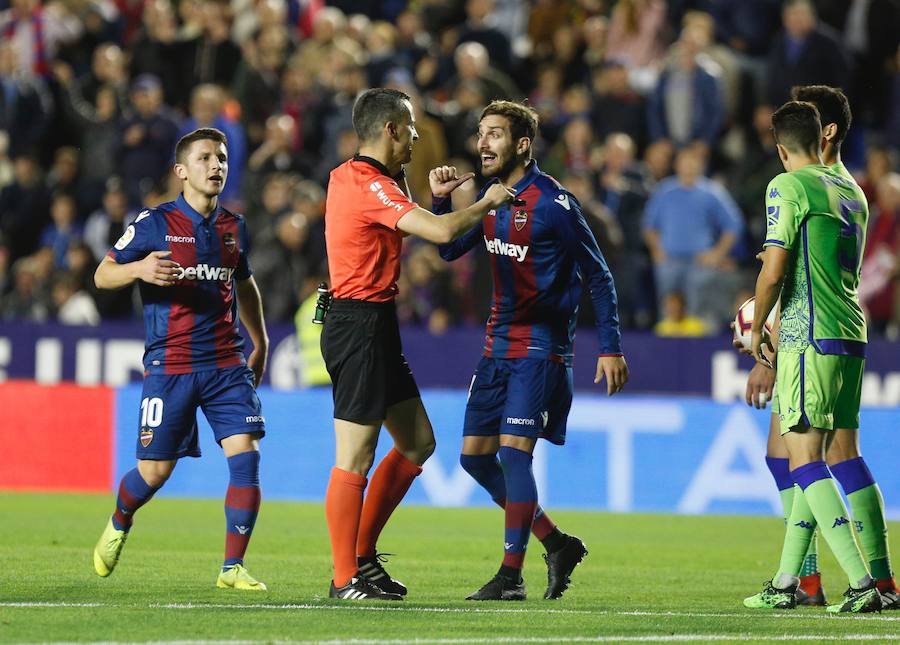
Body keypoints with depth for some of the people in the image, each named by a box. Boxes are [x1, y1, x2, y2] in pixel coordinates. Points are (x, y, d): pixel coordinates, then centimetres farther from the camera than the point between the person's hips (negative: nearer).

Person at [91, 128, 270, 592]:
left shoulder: (234, 227, 11)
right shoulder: (155, 224, -3)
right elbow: (102, 276, 0)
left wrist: (260, 343, 30)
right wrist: (139, 268, -20)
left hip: (226, 363, 4)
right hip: (169, 363, -3)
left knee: (246, 456, -13)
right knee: (155, 470, 1)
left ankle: (232, 566, -6)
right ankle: (118, 526, 35)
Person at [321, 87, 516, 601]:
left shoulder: (347, 177, 13)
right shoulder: (371, 186, -18)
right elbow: (443, 232, -26)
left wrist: (429, 193, 22)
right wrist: (487, 203, -9)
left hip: (375, 326, 11)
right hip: (362, 325, -11)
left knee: (418, 443, 15)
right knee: (355, 458, -7)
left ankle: (363, 554, 20)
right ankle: (346, 579, -3)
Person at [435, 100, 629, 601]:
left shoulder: (552, 202, -14)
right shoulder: (491, 196, 9)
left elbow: (598, 275, -10)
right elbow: (451, 250, 19)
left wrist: (611, 347, -14)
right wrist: (442, 201, 1)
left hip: (540, 345, -8)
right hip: (499, 342, 8)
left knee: (514, 451, -14)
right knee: (475, 455, 6)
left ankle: (512, 576, -7)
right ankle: (557, 544, 19)